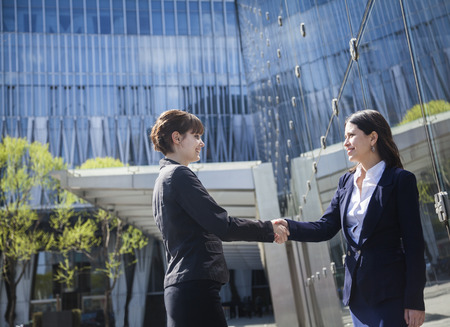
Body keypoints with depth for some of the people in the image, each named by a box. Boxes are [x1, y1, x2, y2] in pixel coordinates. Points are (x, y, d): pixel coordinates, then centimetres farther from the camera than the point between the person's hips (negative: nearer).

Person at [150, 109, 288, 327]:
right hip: (195, 284, -10)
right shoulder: (179, 174, -8)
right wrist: (268, 229, 0)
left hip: (178, 289, 10)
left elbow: (210, 228, 25)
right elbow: (222, 225, -14)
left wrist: (264, 230, 21)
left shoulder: (163, 180, 23)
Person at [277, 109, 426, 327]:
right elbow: (325, 228, 5)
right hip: (358, 292, 6)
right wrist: (288, 226, -13)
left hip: (390, 292, -6)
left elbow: (414, 244, -10)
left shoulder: (400, 180, -8)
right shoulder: (347, 182, 11)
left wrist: (414, 301, -13)